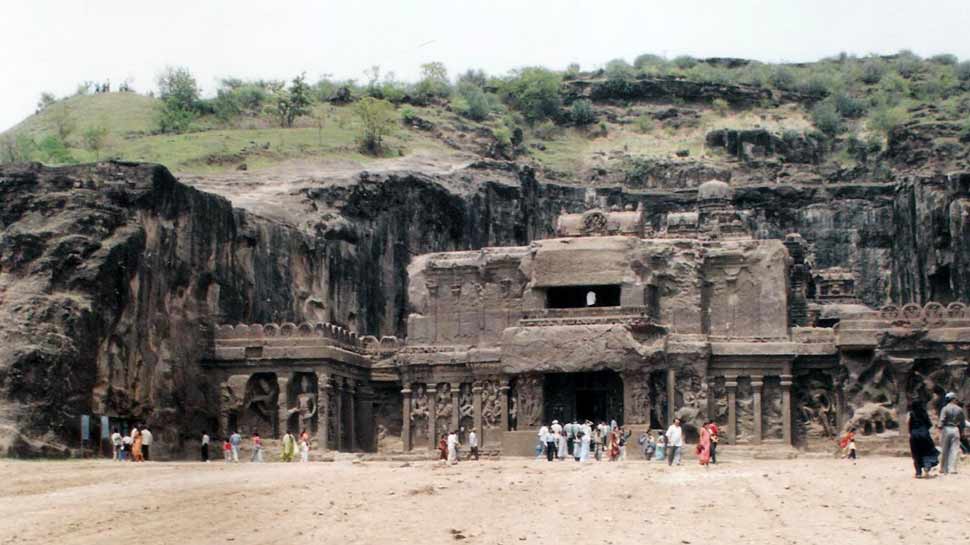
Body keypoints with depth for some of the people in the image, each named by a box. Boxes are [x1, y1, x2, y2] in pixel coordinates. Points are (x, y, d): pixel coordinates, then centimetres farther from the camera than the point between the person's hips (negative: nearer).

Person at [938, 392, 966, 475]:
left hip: (946, 429, -1)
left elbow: (942, 421, -13)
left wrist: (940, 431, -10)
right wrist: (961, 432, 17)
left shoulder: (945, 409, -5)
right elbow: (963, 422, 7)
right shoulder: (959, 409, 4)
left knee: (945, 450, 6)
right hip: (956, 430, 1)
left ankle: (943, 469, 11)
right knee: (954, 450, 3)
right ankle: (952, 469, -1)